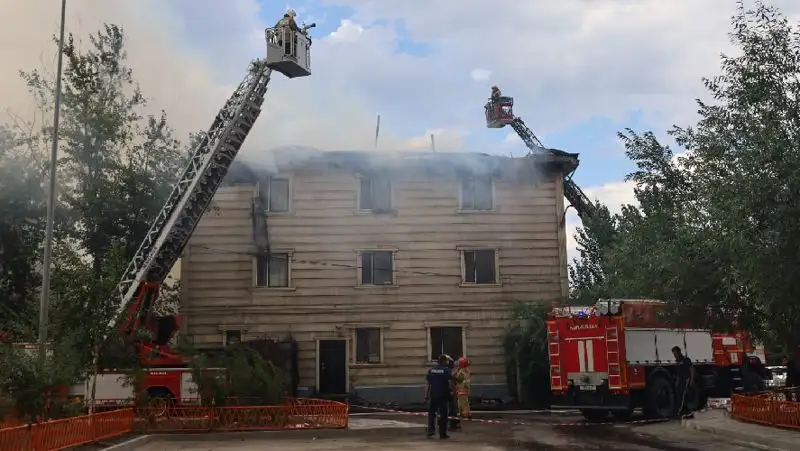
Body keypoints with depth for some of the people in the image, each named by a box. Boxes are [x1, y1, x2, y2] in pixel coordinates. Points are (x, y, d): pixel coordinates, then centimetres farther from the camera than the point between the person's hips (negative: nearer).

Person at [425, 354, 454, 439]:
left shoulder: (431, 370, 5)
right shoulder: (446, 370, -7)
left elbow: (428, 384, 5)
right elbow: (450, 383, -14)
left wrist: (426, 395, 8)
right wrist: (451, 390, 1)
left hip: (433, 395, 3)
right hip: (443, 395, -3)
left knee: (431, 412, 17)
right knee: (443, 414, 4)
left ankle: (431, 429, 3)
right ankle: (442, 433, 6)